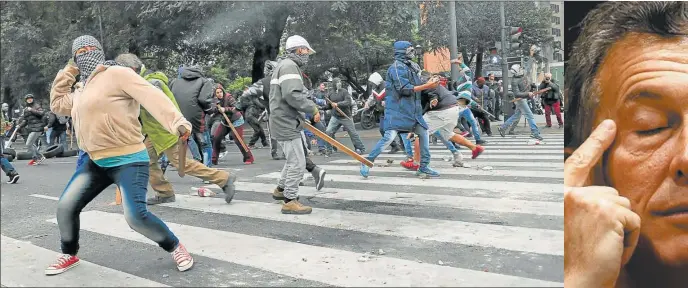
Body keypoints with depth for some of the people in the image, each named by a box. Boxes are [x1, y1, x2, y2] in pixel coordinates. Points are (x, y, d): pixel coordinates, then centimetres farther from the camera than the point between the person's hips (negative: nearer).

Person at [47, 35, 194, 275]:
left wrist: (176, 122, -38)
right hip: (96, 162, 9)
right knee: (65, 208, 9)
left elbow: (151, 96, -22)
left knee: (136, 216, -22)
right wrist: (67, 73, 18)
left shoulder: (117, 74, -9)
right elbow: (57, 104, 28)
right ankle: (69, 255, 34)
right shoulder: (83, 91, 19)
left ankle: (176, 248, 2)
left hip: (128, 160, -9)